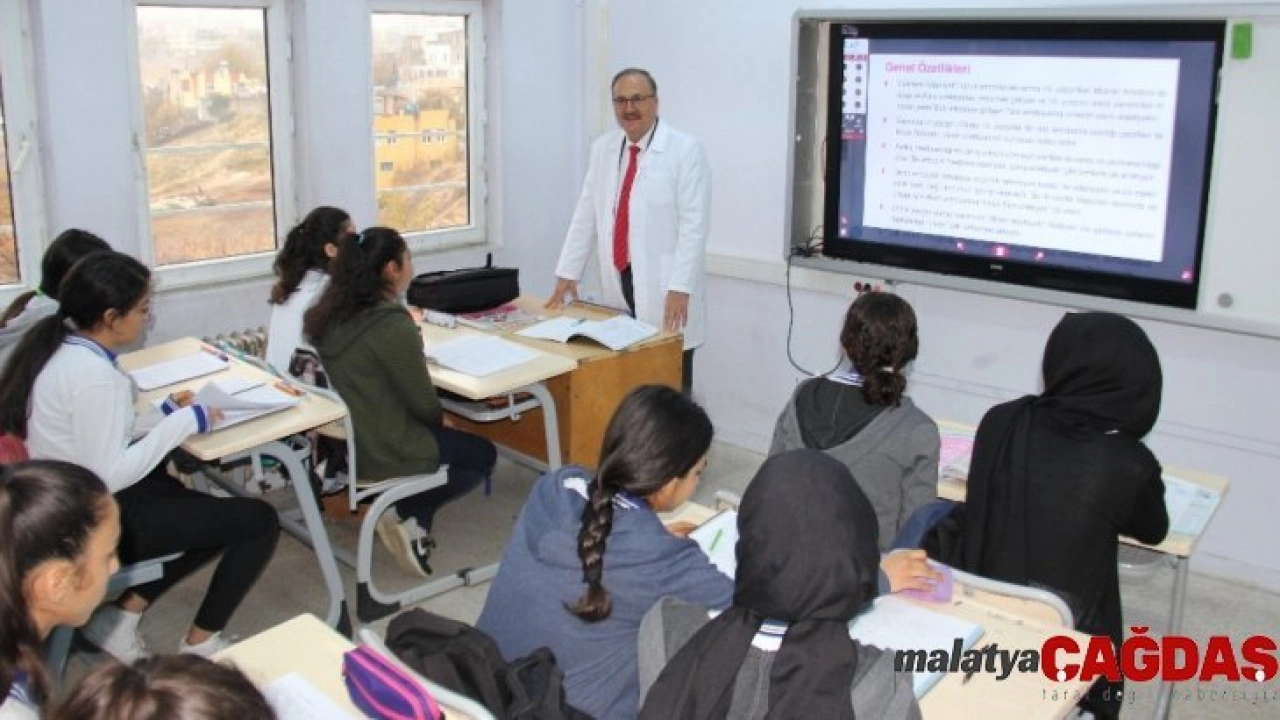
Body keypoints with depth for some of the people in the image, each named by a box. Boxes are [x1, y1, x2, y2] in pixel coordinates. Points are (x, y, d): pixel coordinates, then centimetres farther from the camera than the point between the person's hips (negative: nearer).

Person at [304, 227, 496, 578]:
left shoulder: (329, 314, 0)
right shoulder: (393, 325, -24)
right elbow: (423, 404, -15)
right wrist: (441, 419, 5)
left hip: (341, 439, 8)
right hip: (380, 451, -8)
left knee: (431, 430, 29)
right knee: (483, 454, 13)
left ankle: (411, 519, 14)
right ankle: (404, 513, 1)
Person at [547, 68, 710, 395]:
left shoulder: (686, 150, -7)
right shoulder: (603, 148, 10)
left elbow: (694, 224, -13)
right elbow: (586, 214, 12)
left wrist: (679, 288, -19)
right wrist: (568, 272, 9)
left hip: (665, 289, -5)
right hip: (619, 283, 5)